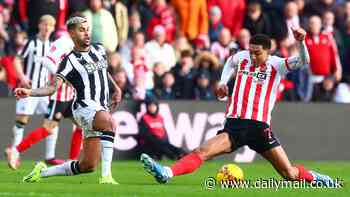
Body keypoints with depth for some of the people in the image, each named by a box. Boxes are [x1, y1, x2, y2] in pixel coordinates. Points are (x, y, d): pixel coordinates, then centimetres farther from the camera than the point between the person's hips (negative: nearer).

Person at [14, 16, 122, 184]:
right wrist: (29, 92, -26)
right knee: (109, 123, -40)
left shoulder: (99, 50, 15)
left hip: (102, 109, 7)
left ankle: (42, 172, 22)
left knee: (87, 166, 4)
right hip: (85, 107, -7)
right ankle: (106, 177, -43)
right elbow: (53, 87, -11)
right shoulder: (69, 61, -4)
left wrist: (116, 88, 26)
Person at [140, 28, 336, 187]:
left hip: (260, 127, -2)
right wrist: (223, 82, 19)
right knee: (202, 152, -21)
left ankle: (313, 177, 29)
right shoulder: (242, 57, 10)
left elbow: (303, 61, -14)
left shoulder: (276, 65, 0)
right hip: (235, 124, 2)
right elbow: (230, 62, 35)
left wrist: (301, 41, -31)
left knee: (289, 173, -1)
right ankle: (166, 173, -37)